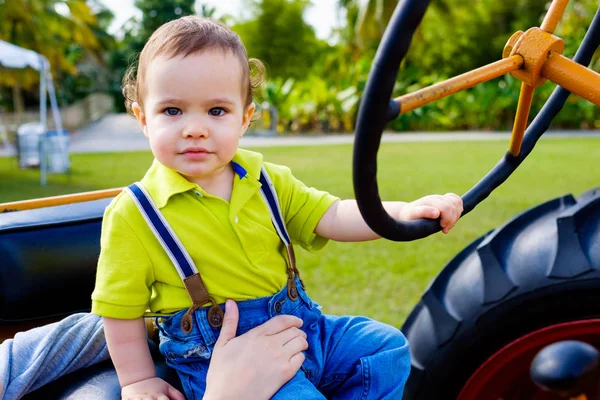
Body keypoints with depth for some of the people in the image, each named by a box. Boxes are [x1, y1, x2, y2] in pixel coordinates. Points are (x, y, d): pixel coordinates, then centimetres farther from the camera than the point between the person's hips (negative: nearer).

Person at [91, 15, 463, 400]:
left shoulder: (270, 182, 2)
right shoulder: (132, 215, -11)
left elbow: (332, 217, -3)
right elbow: (121, 309, -4)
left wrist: (403, 212, -18)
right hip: (215, 355, -5)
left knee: (386, 347, 5)